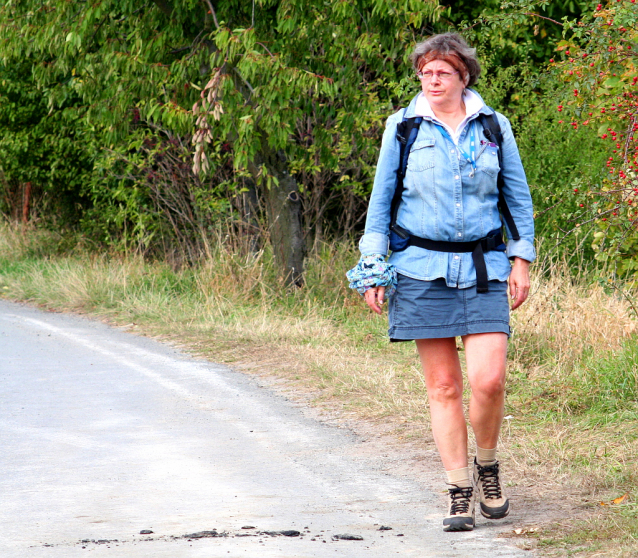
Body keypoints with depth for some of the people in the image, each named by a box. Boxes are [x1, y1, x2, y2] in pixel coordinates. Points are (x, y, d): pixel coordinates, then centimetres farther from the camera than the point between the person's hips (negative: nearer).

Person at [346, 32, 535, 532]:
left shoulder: (493, 126, 7)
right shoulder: (403, 127, 5)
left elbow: (518, 196, 14)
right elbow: (381, 200, 11)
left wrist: (521, 258, 7)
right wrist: (372, 267, 6)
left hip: (483, 266, 0)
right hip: (423, 269, 0)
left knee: (489, 380, -13)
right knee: (443, 387, -1)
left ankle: (487, 465, 14)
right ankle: (460, 494, 6)